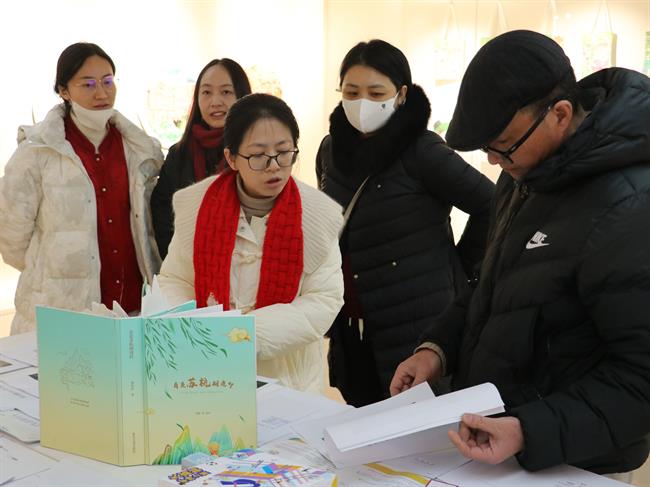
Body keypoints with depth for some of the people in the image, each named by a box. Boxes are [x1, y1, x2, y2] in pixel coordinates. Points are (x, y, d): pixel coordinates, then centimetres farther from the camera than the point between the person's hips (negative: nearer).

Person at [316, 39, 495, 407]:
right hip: (352, 334, 6)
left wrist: (461, 271, -5)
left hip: (417, 331, -6)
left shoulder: (421, 150, -14)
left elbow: (492, 206, -11)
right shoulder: (332, 149, 6)